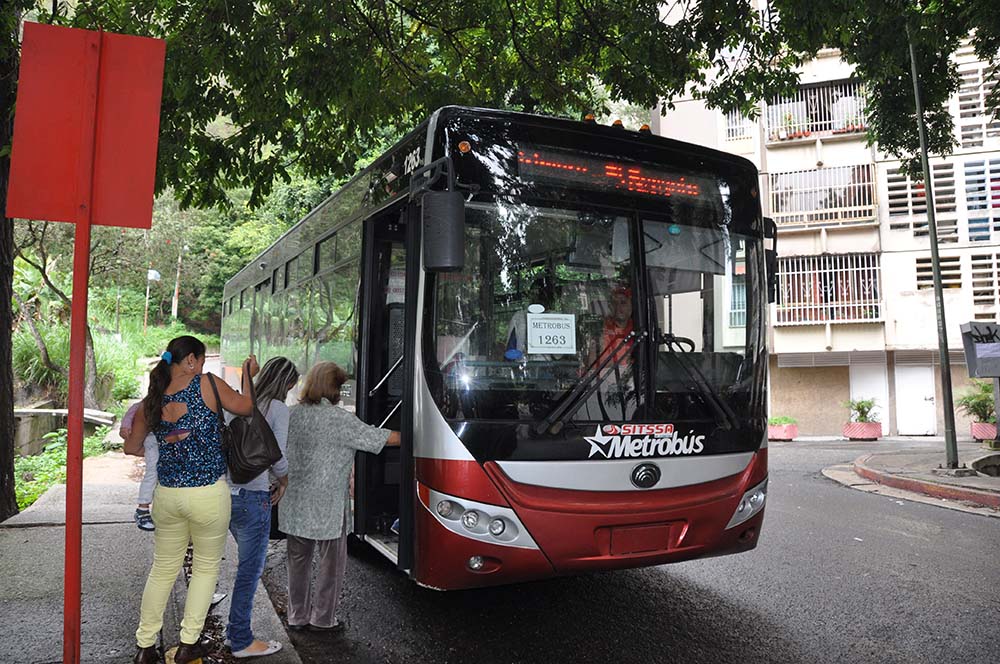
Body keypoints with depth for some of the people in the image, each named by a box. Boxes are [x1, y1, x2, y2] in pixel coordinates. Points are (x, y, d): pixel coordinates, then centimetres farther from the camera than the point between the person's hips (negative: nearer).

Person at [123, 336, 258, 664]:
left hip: (167, 494, 5)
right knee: (206, 567, 15)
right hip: (208, 494, -4)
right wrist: (248, 376, 16)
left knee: (163, 569, 21)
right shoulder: (206, 383, -12)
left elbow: (131, 447, 14)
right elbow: (245, 407, 1)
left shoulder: (150, 402, 3)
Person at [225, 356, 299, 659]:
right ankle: (241, 641, 13)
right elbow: (277, 456, -9)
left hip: (227, 492, 7)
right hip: (253, 496, -7)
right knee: (251, 568, 4)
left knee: (249, 562, 23)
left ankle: (236, 627, 34)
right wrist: (283, 483, 11)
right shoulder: (278, 409, -9)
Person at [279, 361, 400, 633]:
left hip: (294, 503, 6)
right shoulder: (339, 419, -15)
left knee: (298, 559, 18)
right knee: (331, 562, 10)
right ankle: (323, 619, 19)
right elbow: (386, 438, -14)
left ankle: (297, 616, 28)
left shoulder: (292, 414, 1)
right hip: (327, 504, -6)